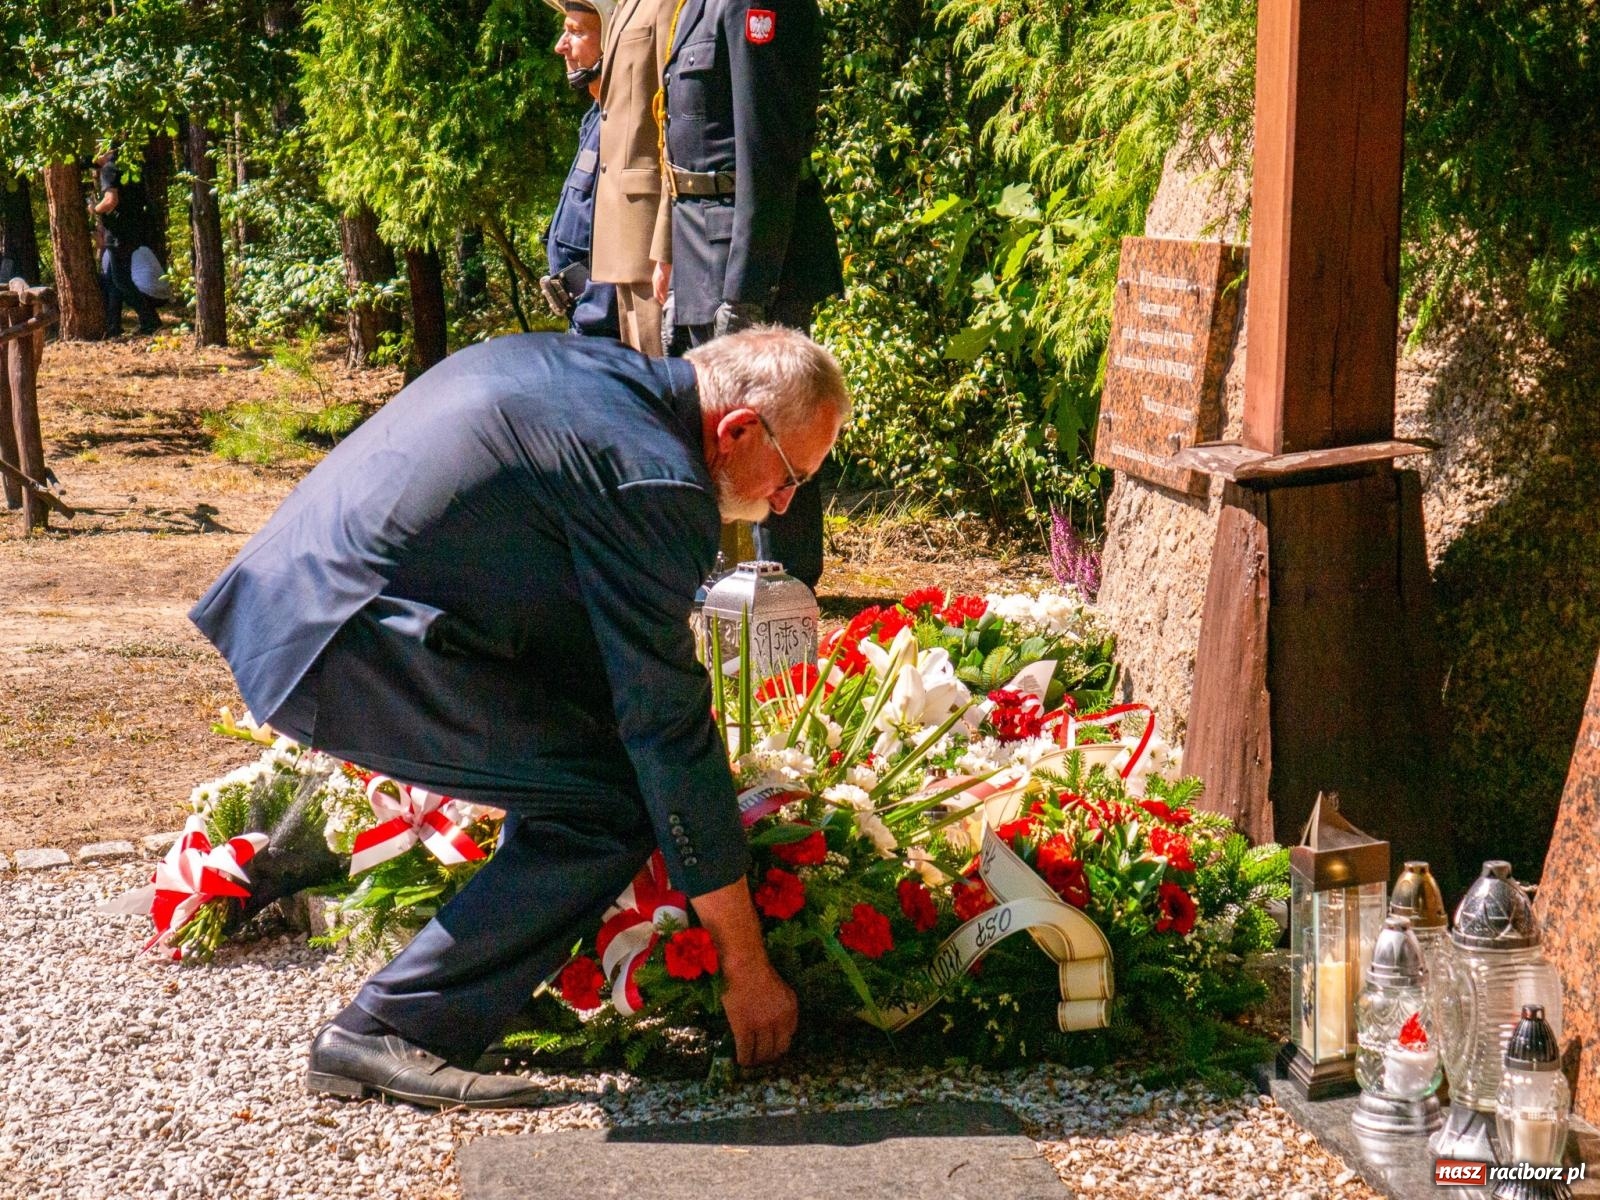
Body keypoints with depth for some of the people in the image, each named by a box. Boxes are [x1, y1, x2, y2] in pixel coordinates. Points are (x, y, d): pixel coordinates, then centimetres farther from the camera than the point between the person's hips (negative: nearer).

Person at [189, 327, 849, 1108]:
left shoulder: (581, 365, 15)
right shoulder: (654, 486, -14)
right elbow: (671, 734, -12)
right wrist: (747, 969, -5)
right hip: (341, 649, -10)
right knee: (613, 806, -12)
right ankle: (392, 1034, -9)